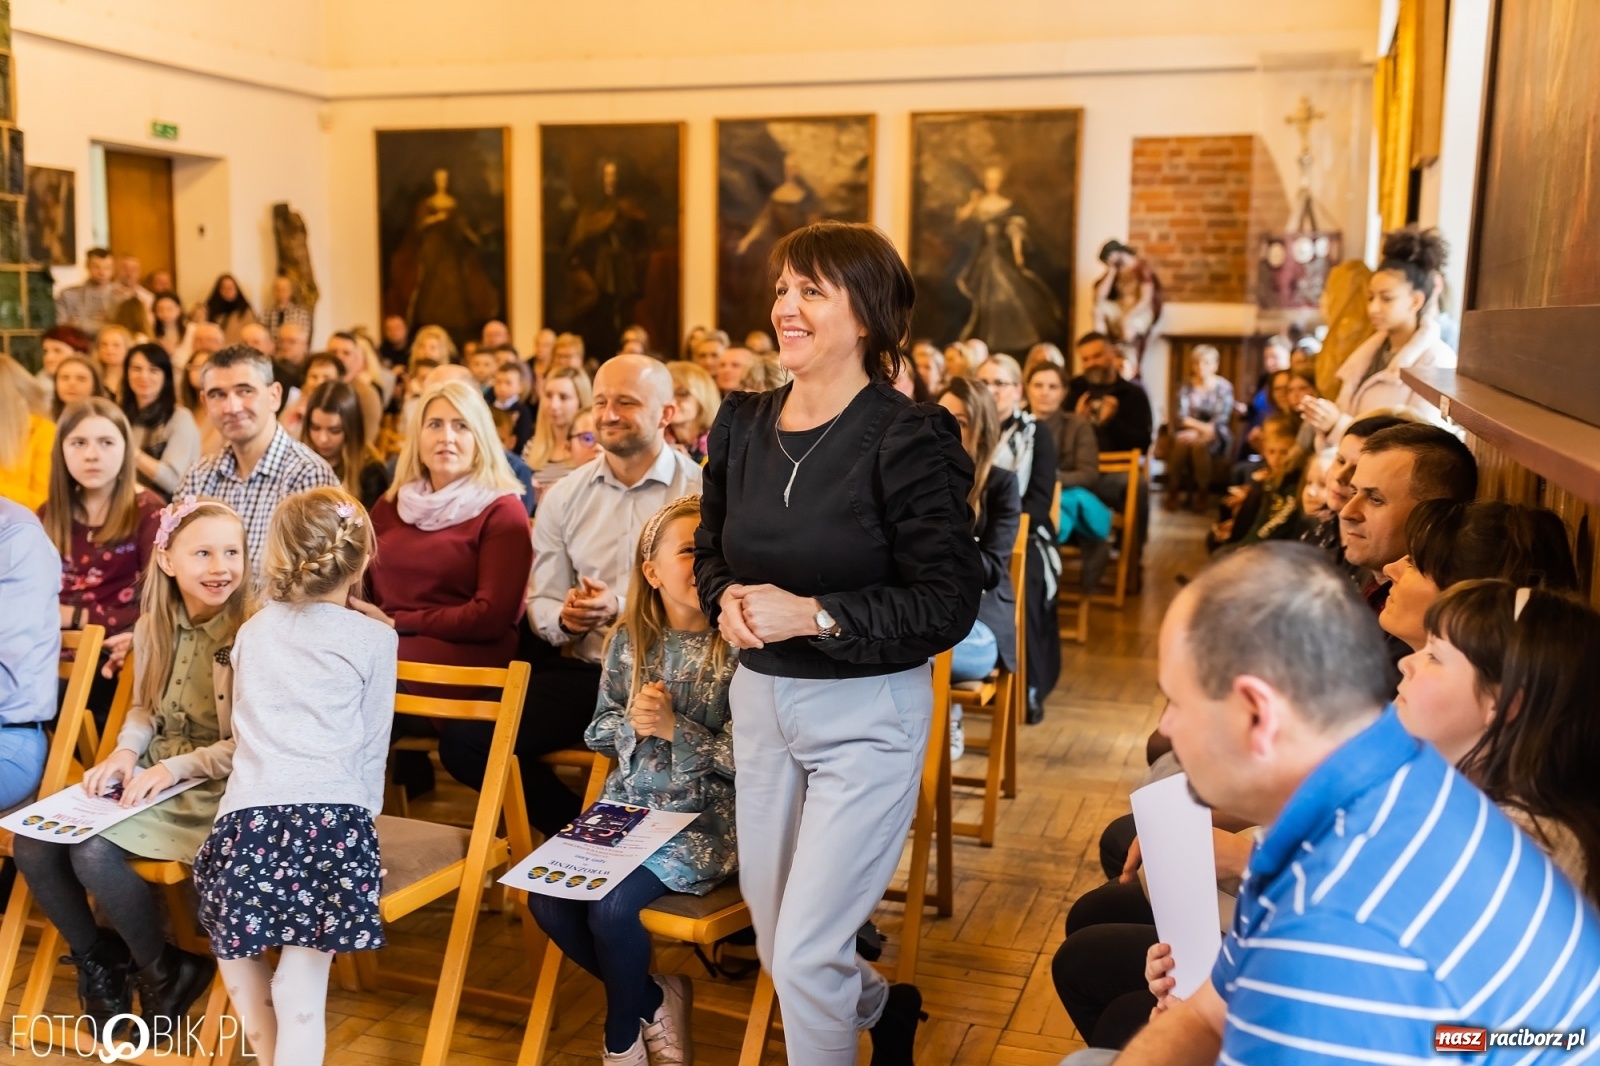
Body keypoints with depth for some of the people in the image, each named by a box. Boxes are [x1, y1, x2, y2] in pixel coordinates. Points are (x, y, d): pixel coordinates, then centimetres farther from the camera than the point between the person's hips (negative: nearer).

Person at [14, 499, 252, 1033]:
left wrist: (176, 768, -21)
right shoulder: (153, 627, 5)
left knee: (95, 853, -25)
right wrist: (125, 752, -3)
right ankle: (97, 959, 15)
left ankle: (164, 974, 1)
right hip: (149, 775, 7)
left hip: (215, 786, -7)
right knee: (33, 844, -10)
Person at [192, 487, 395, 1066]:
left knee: (239, 959, 20)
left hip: (248, 814, 2)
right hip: (332, 815, -2)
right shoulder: (374, 639, 8)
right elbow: (372, 748, 12)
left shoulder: (253, 631, 18)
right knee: (301, 988, -4)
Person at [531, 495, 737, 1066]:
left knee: (612, 905, -23)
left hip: (702, 816, -5)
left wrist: (673, 727, -20)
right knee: (547, 896, -13)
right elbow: (599, 732, 12)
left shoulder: (738, 649, -13)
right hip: (626, 805, 6)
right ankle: (654, 1000, 12)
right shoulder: (627, 640, 3)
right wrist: (632, 722, -10)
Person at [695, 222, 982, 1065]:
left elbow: (949, 602, -17)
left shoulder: (907, 439, -15)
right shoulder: (742, 424, 3)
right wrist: (727, 600, -8)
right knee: (774, 947, 19)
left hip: (866, 712, -6)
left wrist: (815, 615, -24)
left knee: (804, 957, -4)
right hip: (760, 698, 7)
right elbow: (710, 550, 14)